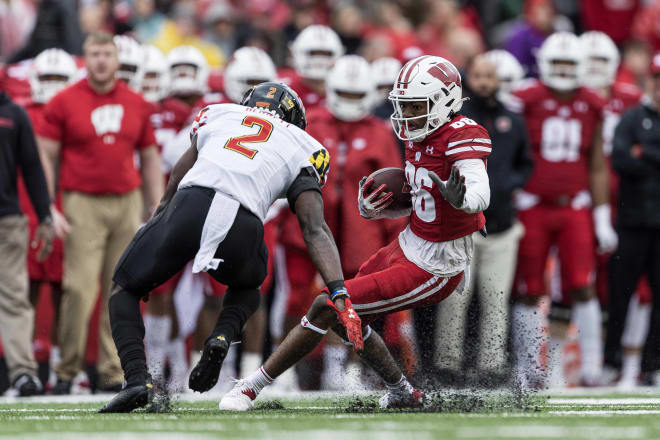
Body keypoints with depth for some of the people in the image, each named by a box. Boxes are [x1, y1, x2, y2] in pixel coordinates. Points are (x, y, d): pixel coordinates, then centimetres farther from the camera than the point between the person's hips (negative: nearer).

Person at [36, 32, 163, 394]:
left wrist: (156, 205, 11)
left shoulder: (137, 105, 11)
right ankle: (67, 369, 0)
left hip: (127, 202, 4)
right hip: (84, 204, -4)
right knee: (80, 290, -12)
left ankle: (112, 372, 9)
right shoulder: (64, 103, 0)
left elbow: (149, 157, 18)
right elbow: (46, 157, 1)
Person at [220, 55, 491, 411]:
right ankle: (402, 393, 38)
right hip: (407, 247, 10)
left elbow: (481, 194, -37)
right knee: (344, 318, 23)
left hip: (433, 271, -10)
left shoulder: (460, 136, -22)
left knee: (327, 308, -10)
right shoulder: (421, 134, 4)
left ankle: (251, 387, 2)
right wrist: (373, 209, -4)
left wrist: (461, 199, -60)